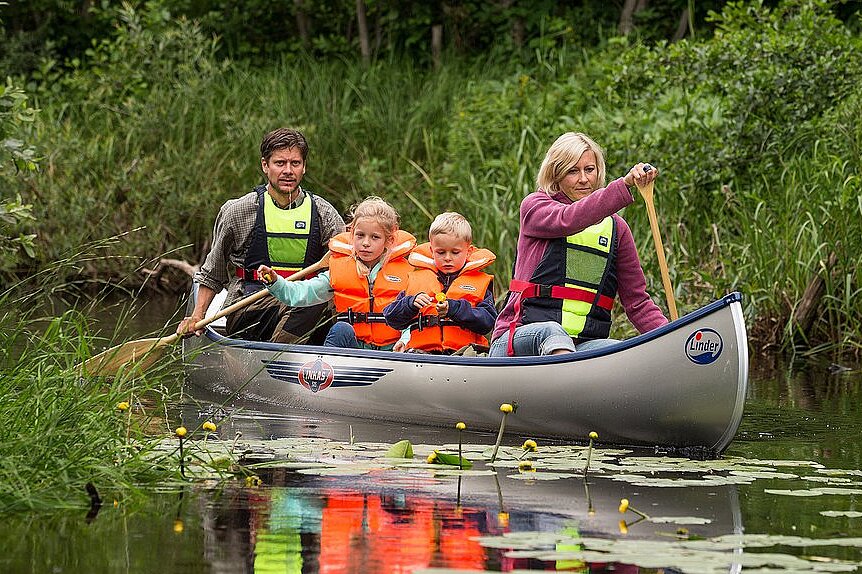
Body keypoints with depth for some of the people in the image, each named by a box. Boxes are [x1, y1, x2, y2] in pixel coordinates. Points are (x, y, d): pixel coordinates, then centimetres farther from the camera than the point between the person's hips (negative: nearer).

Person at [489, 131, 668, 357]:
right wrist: (624, 185, -30)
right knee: (550, 331, -39)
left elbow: (637, 302, 16)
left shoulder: (616, 227, 18)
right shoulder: (534, 207, 7)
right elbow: (568, 221, -18)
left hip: (584, 346, 4)